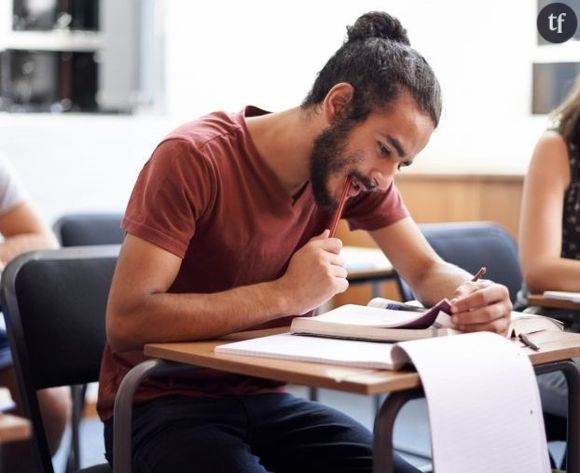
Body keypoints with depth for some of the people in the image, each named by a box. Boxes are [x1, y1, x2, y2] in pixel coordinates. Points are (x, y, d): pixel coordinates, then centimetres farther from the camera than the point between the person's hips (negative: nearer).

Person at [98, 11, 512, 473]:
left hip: (265, 399, 6)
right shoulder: (194, 157, -21)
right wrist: (284, 294, -29)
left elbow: (427, 270, 5)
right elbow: (126, 320, -27)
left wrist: (473, 296, -19)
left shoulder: (356, 172, -3)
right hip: (160, 405, -5)